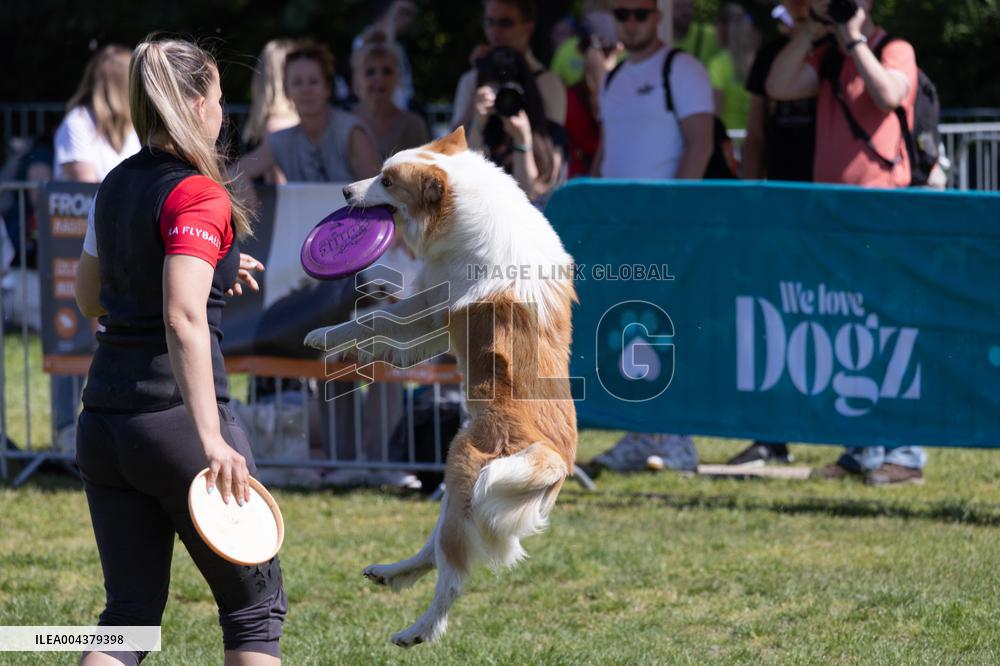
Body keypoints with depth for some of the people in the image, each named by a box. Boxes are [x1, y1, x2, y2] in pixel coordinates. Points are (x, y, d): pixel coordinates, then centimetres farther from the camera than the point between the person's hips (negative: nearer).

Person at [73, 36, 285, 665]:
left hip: (101, 422, 7)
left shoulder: (116, 185, 12)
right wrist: (211, 438, -28)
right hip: (175, 419, -7)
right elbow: (182, 319, -23)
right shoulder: (198, 195, -12)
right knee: (255, 605, 7)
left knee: (130, 613, 10)